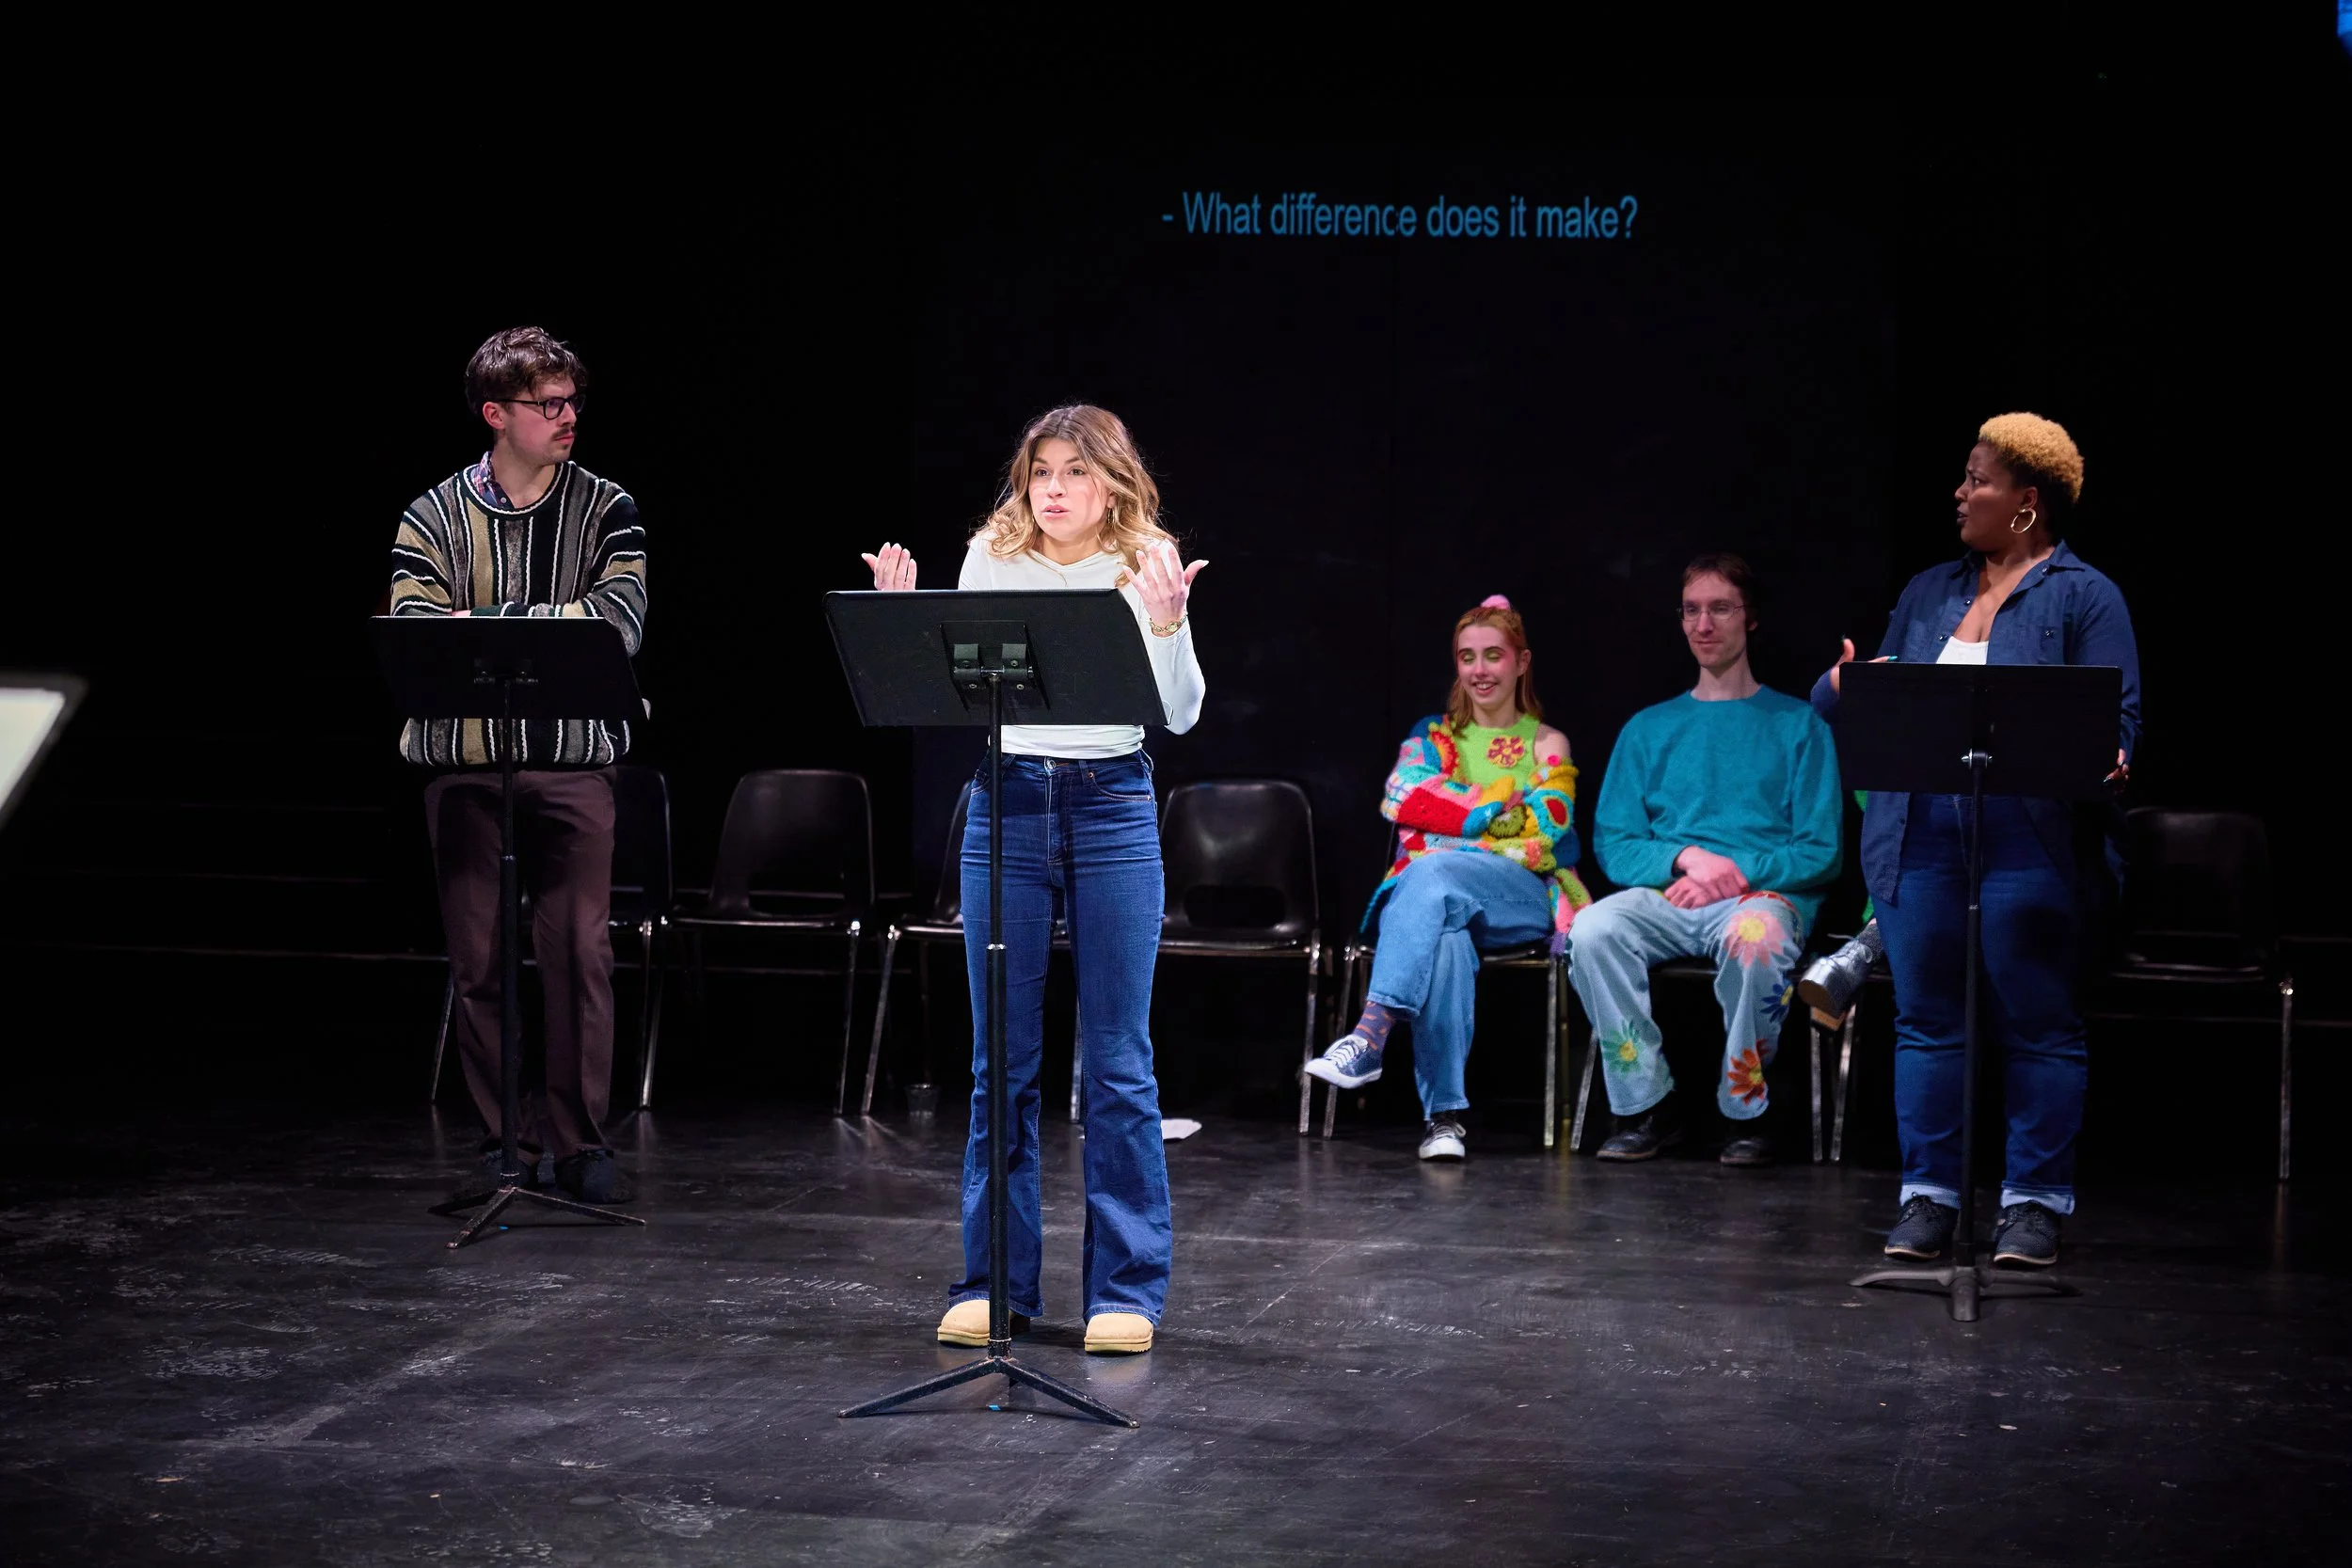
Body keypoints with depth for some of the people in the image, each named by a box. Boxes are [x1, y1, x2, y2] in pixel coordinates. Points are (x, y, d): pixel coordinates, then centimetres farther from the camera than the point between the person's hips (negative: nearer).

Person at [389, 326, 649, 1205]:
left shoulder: (606, 510, 6)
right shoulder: (434, 517, 6)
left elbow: (620, 620, -10)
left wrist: (485, 625, -11)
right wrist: (548, 629, -16)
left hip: (574, 763, 0)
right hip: (464, 762, 1)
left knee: (581, 953, -3)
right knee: (478, 961, 3)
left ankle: (579, 1141, 6)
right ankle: (505, 1141, 13)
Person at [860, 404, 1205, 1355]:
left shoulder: (1147, 567, 2)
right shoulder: (992, 560, 6)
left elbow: (1181, 716, -4)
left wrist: (1167, 624, -19)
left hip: (1112, 811, -2)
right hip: (1005, 806, 2)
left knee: (1117, 1060, 1)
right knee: (1001, 1057, 6)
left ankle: (1128, 1286, 10)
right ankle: (996, 1281, 16)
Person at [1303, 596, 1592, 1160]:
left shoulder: (1546, 745, 17)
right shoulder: (1433, 736, 23)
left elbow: (1549, 826, -1)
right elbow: (1401, 800, 2)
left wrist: (1455, 807, -3)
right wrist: (1502, 805, -5)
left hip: (1520, 895, -1)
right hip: (1429, 893, 1)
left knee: (1432, 875, -37)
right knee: (1445, 936, -38)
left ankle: (1370, 1035, -50)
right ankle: (1444, 1113, -43)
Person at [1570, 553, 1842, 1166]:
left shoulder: (1797, 724, 11)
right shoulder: (1649, 729, 19)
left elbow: (1820, 852, 3)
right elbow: (1612, 844, 10)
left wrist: (1736, 872, -12)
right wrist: (1686, 857, -10)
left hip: (1765, 893, -2)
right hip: (1666, 896, 3)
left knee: (1756, 937, -39)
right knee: (1593, 928, -31)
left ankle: (1744, 1112, -19)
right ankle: (1646, 1107, -17)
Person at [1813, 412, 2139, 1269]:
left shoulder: (2084, 597, 0)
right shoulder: (1928, 592, 17)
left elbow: (2116, 717, -6)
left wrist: (2104, 762, -28)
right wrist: (1844, 688, -5)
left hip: (2029, 841, -5)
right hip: (1918, 837, 5)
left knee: (2037, 1023, 1)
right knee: (1925, 1018, 6)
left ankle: (2034, 1201, 8)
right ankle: (1927, 1196, 13)